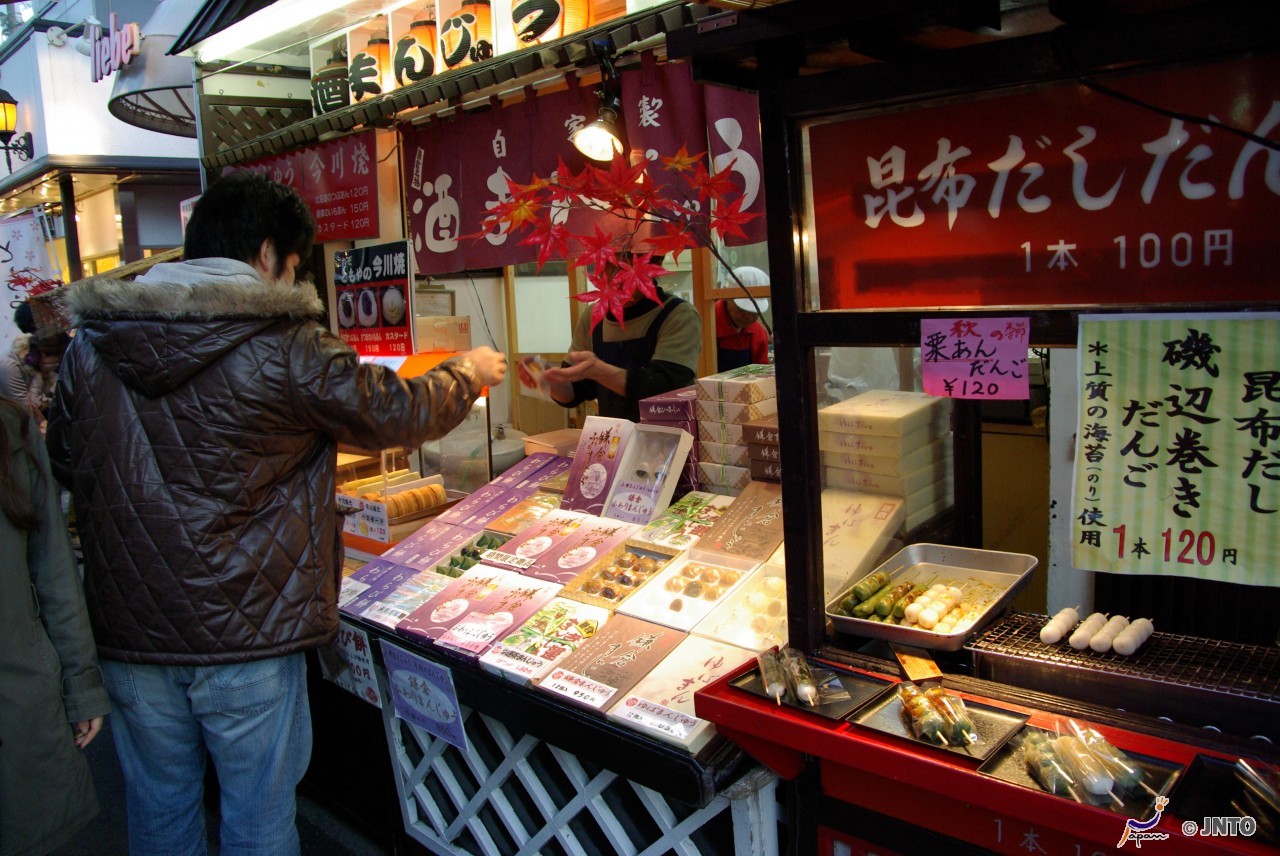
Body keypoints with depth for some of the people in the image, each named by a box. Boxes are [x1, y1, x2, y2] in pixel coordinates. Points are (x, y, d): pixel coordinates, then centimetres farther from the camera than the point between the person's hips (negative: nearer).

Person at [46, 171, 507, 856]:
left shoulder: (89, 345, 0)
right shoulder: (287, 347, -16)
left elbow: (65, 465, 12)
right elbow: (401, 413, -6)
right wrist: (470, 371, 12)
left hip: (126, 627, 5)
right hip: (247, 630, -5)